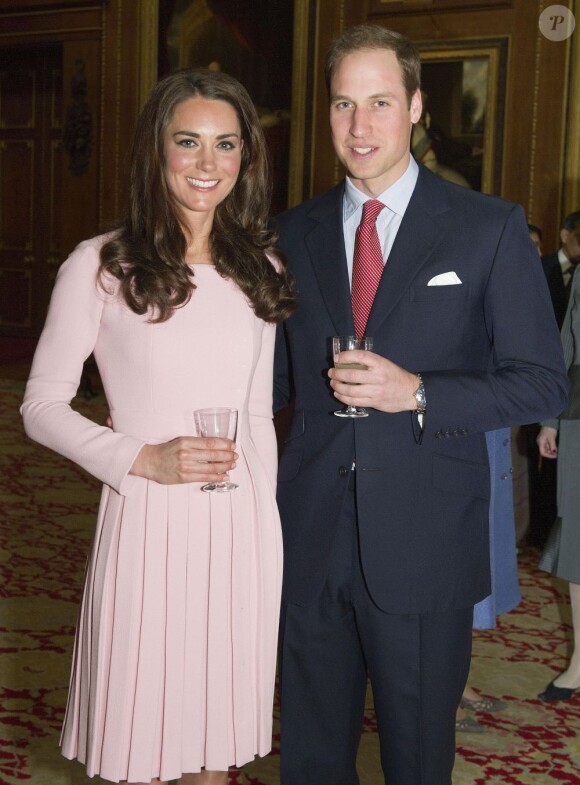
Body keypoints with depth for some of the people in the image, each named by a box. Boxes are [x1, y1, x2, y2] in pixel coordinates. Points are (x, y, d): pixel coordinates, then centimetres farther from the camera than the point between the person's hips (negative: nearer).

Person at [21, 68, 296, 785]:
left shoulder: (261, 269, 8)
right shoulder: (101, 266, -6)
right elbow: (42, 406, -3)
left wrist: (265, 517, 14)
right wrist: (142, 460, -15)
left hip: (242, 526, 4)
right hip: (146, 523, -4)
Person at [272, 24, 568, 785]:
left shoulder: (491, 228, -3)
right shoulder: (294, 233, 7)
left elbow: (543, 380, -5)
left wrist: (418, 394, -18)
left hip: (424, 543, -3)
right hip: (311, 533, 3)